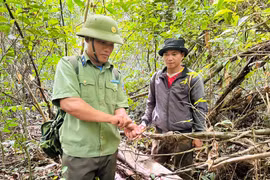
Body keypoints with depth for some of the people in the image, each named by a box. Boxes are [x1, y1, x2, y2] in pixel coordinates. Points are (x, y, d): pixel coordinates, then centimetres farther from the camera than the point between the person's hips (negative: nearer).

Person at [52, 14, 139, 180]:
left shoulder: (115, 74, 8)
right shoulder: (68, 65, -7)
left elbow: (120, 107, 4)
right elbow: (69, 104, -21)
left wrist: (126, 122, -20)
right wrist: (112, 118, -22)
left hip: (110, 150, 5)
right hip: (79, 152, -5)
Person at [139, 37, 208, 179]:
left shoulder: (192, 78, -6)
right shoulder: (156, 77, 6)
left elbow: (200, 107, -5)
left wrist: (199, 133, -8)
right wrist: (145, 122, 9)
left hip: (183, 135, -4)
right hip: (159, 134, 4)